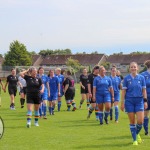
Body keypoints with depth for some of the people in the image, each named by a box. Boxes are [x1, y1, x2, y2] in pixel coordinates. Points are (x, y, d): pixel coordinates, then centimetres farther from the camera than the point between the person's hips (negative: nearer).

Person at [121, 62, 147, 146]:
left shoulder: (141, 78, 4)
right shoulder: (126, 78, 0)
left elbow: (144, 90, 6)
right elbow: (124, 91, 1)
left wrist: (145, 101, 1)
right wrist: (122, 102, -3)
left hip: (139, 101, 1)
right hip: (129, 101, -1)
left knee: (140, 121, -8)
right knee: (132, 121, 2)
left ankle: (137, 134, 23)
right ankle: (135, 139, 13)